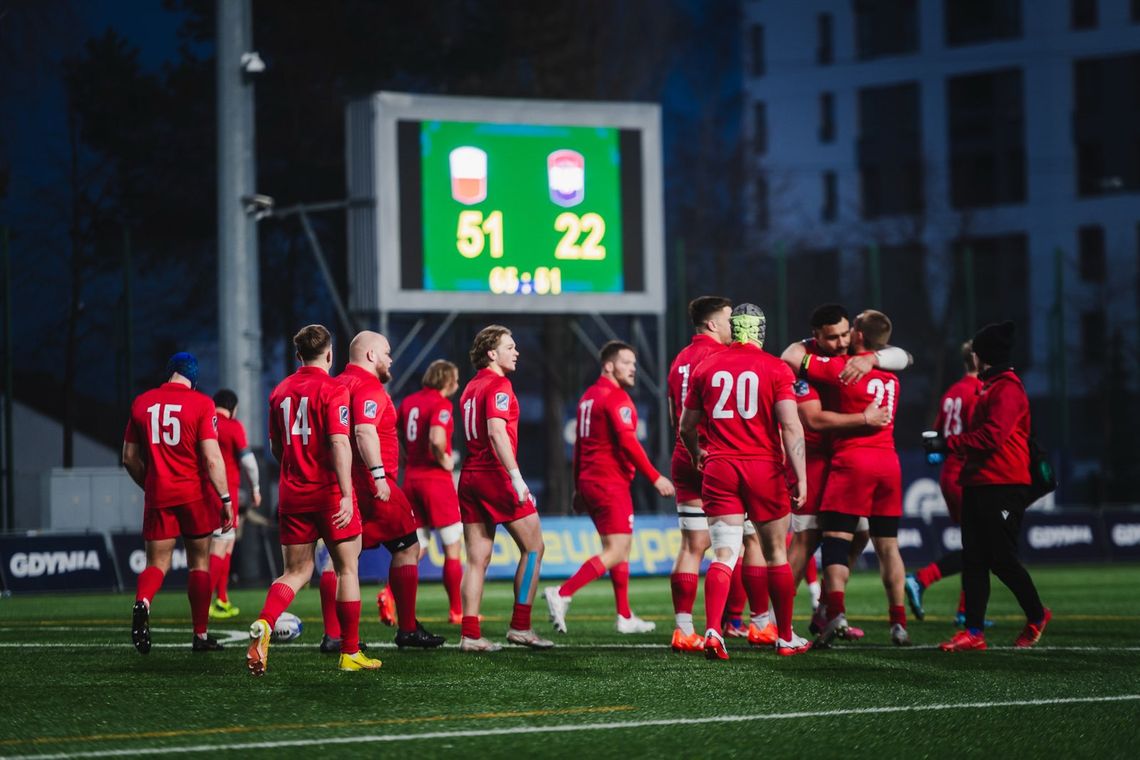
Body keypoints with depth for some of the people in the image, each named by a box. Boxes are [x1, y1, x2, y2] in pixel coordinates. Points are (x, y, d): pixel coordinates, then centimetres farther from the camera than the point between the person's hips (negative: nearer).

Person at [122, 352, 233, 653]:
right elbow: (212, 458, -12)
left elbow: (130, 458, 11)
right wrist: (225, 498, -8)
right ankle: (201, 635, 14)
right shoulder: (200, 403, -5)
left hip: (157, 496, 2)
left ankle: (142, 602, -28)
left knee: (157, 562, 5)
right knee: (199, 563, 10)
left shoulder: (142, 403, 6)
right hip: (195, 493, -2)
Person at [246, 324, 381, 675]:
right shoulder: (333, 389, -9)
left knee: (296, 572, 9)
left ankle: (264, 623, -19)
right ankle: (350, 653, 12)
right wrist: (346, 495, -22)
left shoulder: (280, 391, 9)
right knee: (347, 569, 8)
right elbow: (339, 442, -19)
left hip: (292, 494, 5)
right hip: (329, 493, -5)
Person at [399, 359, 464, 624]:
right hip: (437, 481, -7)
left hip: (411, 479, 7)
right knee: (452, 548, 5)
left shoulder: (409, 402, 10)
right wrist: (443, 460, -10)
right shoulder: (441, 404, -12)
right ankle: (457, 611, 10)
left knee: (416, 548, 11)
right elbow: (436, 439, -27)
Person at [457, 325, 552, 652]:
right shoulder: (498, 386, -10)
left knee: (477, 560, 6)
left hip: (470, 476, 8)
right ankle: (520, 627, 1)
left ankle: (470, 634, 0)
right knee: (533, 548, 3)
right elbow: (497, 432, -22)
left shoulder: (471, 388, 17)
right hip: (496, 477, -8)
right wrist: (516, 477, -27)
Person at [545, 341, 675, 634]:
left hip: (590, 481, 10)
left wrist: (579, 488, 24)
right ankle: (562, 594, -17)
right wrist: (655, 477, -16)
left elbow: (579, 445, 20)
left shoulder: (589, 396, 16)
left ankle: (625, 617, 16)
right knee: (615, 552, -9)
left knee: (621, 547, 15)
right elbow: (628, 442, -19)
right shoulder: (616, 398, -12)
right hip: (610, 484, -10)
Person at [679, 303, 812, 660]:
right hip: (764, 468, -2)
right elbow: (791, 427, -10)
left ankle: (713, 631, -19)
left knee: (724, 555, -1)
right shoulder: (775, 369, -2)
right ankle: (786, 637, 18)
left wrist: (697, 454, 36)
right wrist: (800, 477, -9)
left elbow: (687, 426, 16)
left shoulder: (706, 368, 7)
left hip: (720, 469, 2)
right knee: (776, 555, 11)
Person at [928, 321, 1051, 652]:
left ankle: (1036, 615, 14)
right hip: (979, 485, 10)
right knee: (974, 559, 4)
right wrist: (948, 444, 14)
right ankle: (974, 631, 3)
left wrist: (947, 444, -16)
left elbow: (991, 436, -20)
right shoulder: (990, 388, 20)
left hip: (1002, 487, -10)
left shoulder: (1007, 389, -12)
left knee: (1001, 558, -5)